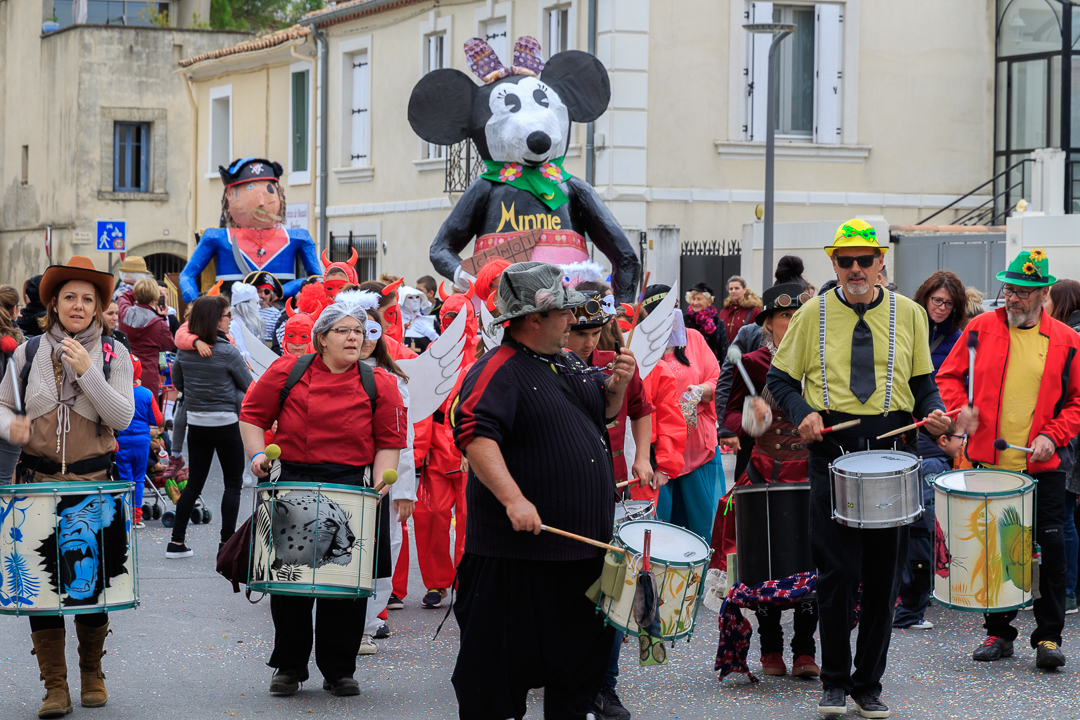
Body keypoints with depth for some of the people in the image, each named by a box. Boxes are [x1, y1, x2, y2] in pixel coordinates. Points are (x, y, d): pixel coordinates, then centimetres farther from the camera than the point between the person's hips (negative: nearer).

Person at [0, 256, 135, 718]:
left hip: (94, 480, -1)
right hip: (39, 480, 1)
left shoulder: (113, 355, 2)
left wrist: (88, 372, -19)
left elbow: (123, 416, -8)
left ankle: (92, 675, 24)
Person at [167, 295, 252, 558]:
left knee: (194, 483, 13)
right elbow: (248, 386, -4)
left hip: (196, 423, 5)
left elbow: (178, 382, 14)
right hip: (225, 424, -5)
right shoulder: (228, 352, -15)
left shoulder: (185, 351, -1)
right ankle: (227, 543, 4)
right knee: (233, 484, 7)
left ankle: (176, 542, 10)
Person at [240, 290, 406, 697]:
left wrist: (379, 487, -8)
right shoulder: (287, 372, 2)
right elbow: (253, 415, 8)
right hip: (293, 484, 0)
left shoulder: (380, 384, 4)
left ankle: (339, 670, 15)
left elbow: (389, 442, 4)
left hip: (352, 488, 0)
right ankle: (289, 666, 19)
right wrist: (257, 453, -7)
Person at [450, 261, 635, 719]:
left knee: (583, 651, 17)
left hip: (583, 544, 8)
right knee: (502, 661, -1)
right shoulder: (498, 371, -14)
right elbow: (475, 436, -27)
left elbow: (605, 410, 26)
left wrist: (618, 385, 3)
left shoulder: (567, 363, 13)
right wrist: (513, 499, -37)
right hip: (519, 549, -8)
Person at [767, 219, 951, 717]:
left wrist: (934, 411, -8)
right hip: (832, 448, -1)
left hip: (893, 449, 2)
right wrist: (802, 413, -10)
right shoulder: (813, 314, 4)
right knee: (835, 570, -4)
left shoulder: (908, 314, 8)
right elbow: (780, 377, 8)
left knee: (884, 573, 5)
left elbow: (923, 382, 12)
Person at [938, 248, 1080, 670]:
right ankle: (999, 632, 18)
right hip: (989, 460, 1)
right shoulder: (981, 329, 4)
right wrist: (961, 409, -10)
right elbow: (948, 377, 9)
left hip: (1043, 465, -1)